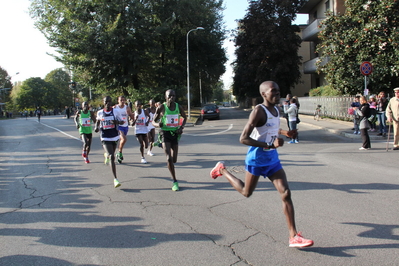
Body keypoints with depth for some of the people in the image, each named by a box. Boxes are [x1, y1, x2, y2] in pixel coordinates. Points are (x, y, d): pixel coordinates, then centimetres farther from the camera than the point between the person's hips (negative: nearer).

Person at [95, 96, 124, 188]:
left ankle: (106, 155, 64)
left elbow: (122, 121, 3)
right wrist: (96, 127, -1)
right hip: (105, 138, -2)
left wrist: (117, 122, -19)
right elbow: (98, 120, 19)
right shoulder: (100, 113, -1)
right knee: (112, 157, -16)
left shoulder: (115, 112, -4)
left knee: (110, 155, 22)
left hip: (115, 137, 2)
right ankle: (115, 179, -15)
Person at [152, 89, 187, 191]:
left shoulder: (179, 107, 0)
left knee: (174, 160, 5)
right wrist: (158, 124, -24)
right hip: (165, 133, -3)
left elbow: (185, 118, 16)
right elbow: (153, 121, -1)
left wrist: (181, 127, -2)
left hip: (175, 133, 3)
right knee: (169, 158, -15)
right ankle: (175, 181, -5)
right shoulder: (161, 108, -9)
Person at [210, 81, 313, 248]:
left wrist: (285, 133, 10)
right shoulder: (258, 111, -19)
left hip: (273, 158, 7)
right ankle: (222, 169, 36)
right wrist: (269, 145, -29)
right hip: (257, 158, -7)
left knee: (286, 193, -4)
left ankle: (294, 237, -1)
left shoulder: (276, 110, 7)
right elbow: (243, 139, -24)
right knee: (246, 192, 13)